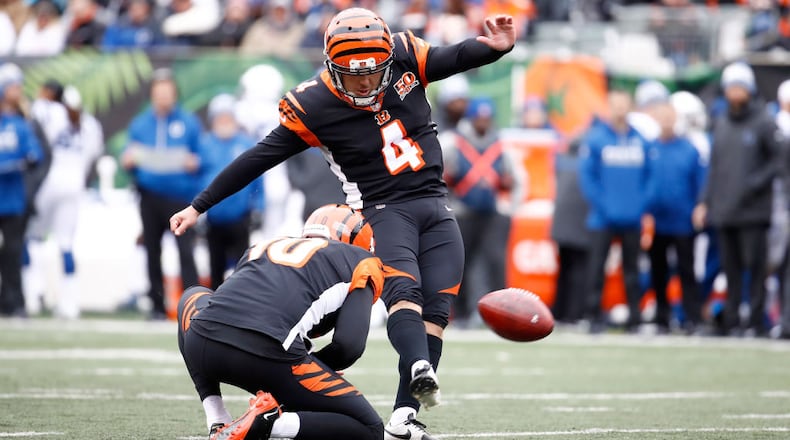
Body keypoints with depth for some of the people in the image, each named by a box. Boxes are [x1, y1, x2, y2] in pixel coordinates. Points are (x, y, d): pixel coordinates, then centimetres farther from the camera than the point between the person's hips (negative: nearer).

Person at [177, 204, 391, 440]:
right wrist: (315, 365, 24)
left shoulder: (264, 246, 34)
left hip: (201, 346, 5)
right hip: (268, 355, -5)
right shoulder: (359, 262, 19)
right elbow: (349, 345, 4)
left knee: (194, 299, 43)